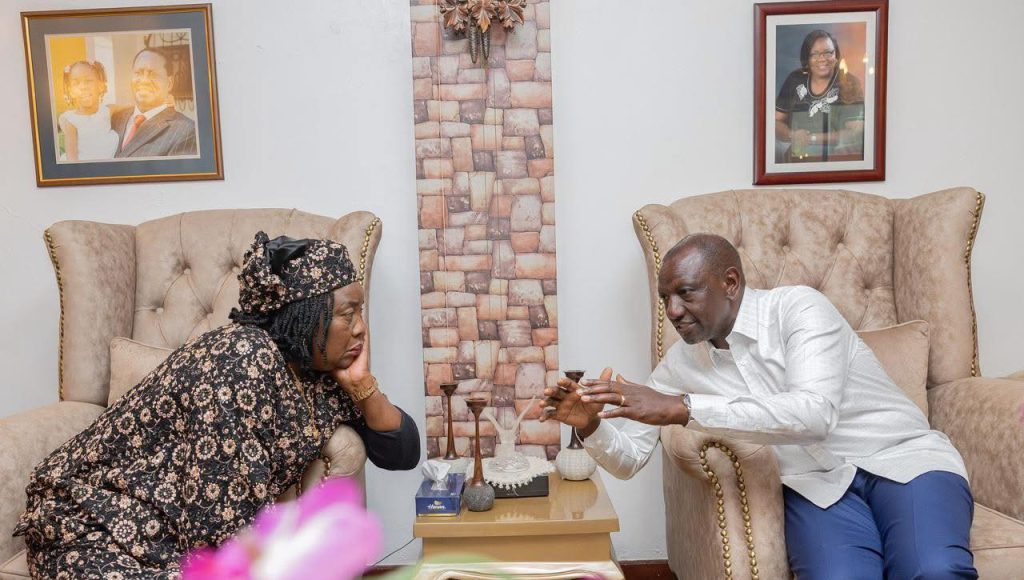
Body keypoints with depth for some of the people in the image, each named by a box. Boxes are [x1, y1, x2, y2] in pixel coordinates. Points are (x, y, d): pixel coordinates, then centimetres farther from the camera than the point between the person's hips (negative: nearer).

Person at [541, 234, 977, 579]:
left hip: (901, 456, -2)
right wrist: (590, 425, -17)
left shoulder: (797, 307, -13)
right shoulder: (679, 363, 2)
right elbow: (629, 459, 6)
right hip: (818, 481, 3)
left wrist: (681, 408, -34)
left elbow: (815, 413, -30)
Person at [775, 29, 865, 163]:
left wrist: (811, 138, -15)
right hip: (797, 156, 1)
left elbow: (855, 133, -7)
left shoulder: (850, 85, 0)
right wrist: (792, 135, -12)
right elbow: (776, 121, 9)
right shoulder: (795, 80, 9)